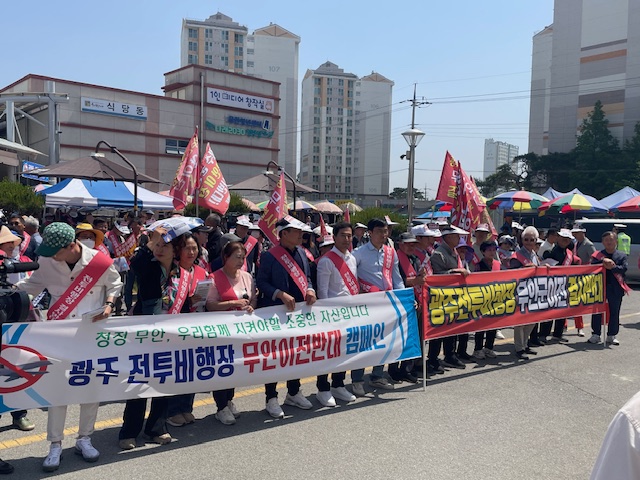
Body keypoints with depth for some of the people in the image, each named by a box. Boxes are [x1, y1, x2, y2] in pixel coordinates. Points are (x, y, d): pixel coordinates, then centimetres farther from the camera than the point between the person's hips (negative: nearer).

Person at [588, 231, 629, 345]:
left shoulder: (622, 256, 6)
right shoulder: (598, 255, 4)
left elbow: (624, 269, -8)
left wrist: (613, 267, -21)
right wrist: (603, 261, -24)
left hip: (616, 289, 1)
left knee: (614, 312, 7)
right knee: (597, 312, 3)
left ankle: (611, 336, 18)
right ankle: (596, 334, 12)